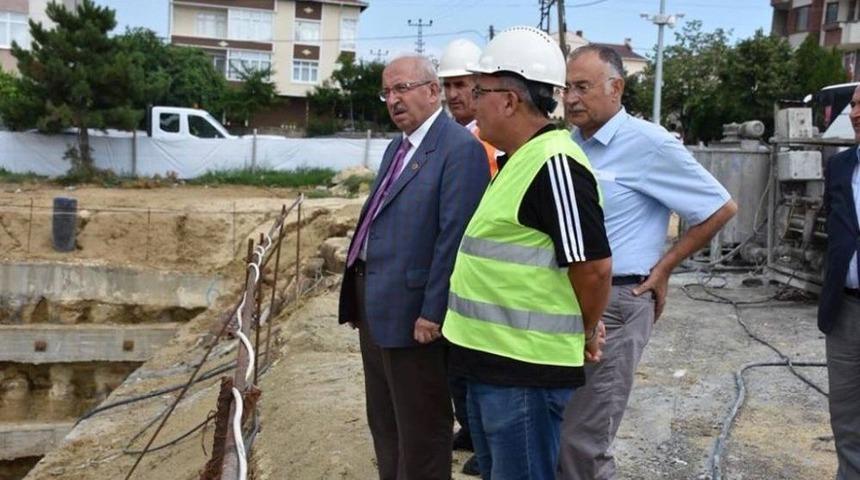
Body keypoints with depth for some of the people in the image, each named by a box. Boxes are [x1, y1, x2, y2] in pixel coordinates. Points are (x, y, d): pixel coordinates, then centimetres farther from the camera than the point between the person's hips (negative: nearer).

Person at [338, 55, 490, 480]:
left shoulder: (460, 148, -15)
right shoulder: (397, 147, 15)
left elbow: (454, 237, -21)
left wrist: (432, 312, -22)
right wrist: (359, 295, 18)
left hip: (412, 310, -10)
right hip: (376, 304, 10)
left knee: (420, 430, 5)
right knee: (383, 422, 22)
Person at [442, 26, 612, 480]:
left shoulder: (553, 163, -21)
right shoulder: (515, 162, 12)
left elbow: (593, 265, -23)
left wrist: (587, 333, -7)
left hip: (526, 370, -10)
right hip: (491, 362, 10)